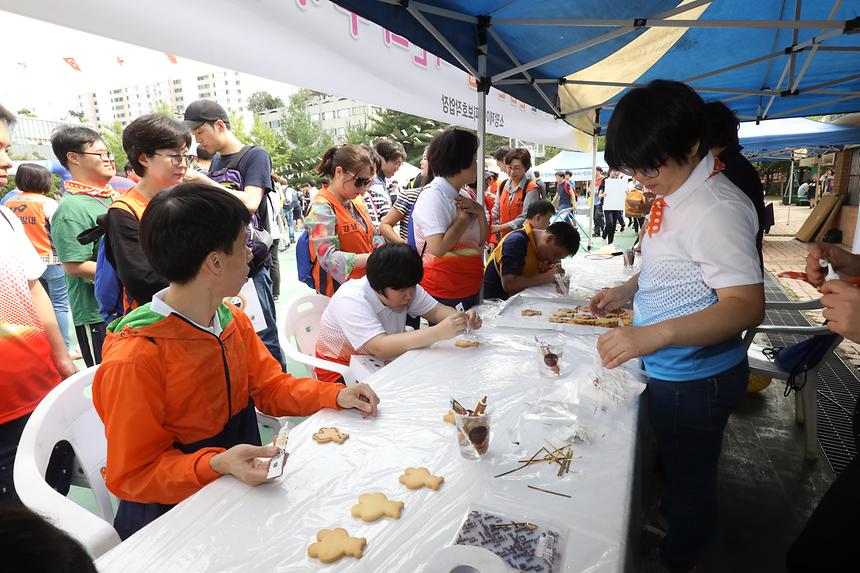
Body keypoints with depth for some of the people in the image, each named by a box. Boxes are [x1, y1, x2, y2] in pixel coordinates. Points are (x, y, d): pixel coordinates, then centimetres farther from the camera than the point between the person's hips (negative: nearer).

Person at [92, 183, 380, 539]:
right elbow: (133, 475, -16)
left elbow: (271, 387, 7)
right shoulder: (134, 359, -25)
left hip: (245, 483, 6)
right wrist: (217, 465, -32)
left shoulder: (233, 320, -2)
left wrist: (335, 395, -8)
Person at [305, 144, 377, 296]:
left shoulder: (354, 201, 9)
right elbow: (328, 257, -24)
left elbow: (369, 235, 21)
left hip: (364, 284, 7)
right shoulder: (321, 208, -15)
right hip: (339, 290, -7)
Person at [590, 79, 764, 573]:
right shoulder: (674, 195, 4)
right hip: (668, 369, 9)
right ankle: (670, 522, 54)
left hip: (695, 378, -9)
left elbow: (747, 305, -29)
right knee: (673, 464, 29)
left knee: (691, 479, 15)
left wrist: (655, 334, -41)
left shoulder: (717, 209, -25)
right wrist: (628, 290, 3)